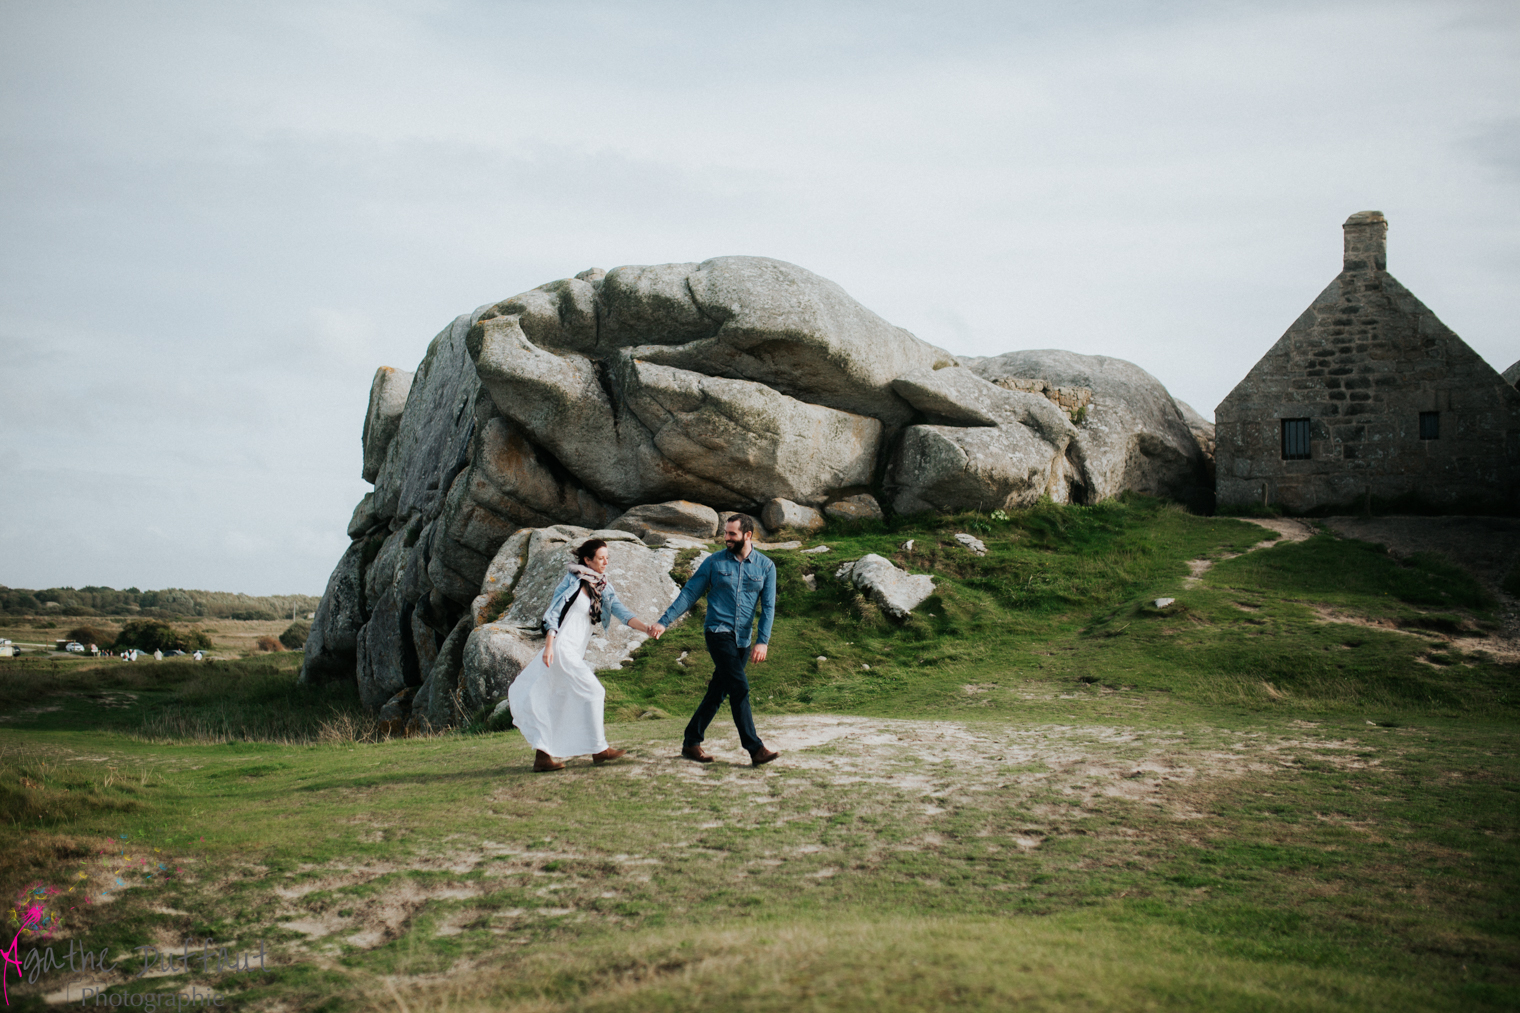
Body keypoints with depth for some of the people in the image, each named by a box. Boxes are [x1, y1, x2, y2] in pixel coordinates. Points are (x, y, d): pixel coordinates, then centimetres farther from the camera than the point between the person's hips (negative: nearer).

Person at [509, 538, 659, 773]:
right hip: (562, 647, -7)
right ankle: (599, 749, -2)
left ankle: (542, 756, 9)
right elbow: (554, 612, -9)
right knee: (593, 692, -9)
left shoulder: (602, 587, 10)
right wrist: (549, 646, -17)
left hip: (576, 652, 7)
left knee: (558, 702, 7)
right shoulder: (572, 580, -8)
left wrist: (646, 627, -15)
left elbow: (621, 611, 0)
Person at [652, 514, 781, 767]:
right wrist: (664, 621, -4)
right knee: (739, 687, -16)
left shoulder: (765, 566, 5)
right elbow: (689, 593, 2)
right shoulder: (714, 562, 1)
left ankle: (691, 743, 20)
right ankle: (755, 749, -18)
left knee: (717, 693, 8)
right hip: (718, 632, -3)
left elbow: (768, 607, 3)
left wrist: (762, 641, -7)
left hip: (743, 639, 3)